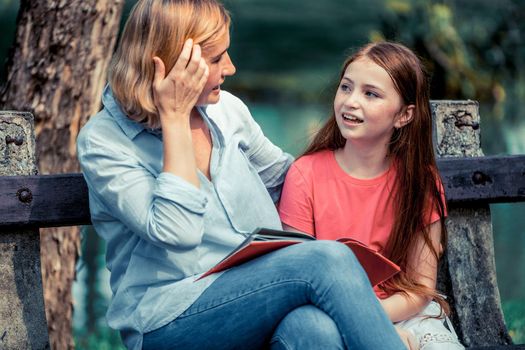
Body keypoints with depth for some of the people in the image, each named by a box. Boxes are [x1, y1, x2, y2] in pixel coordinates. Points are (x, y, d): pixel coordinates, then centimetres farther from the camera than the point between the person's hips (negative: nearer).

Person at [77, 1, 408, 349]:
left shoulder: (226, 108, 11)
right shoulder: (104, 141, -6)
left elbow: (284, 177, 27)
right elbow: (176, 232, -20)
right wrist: (175, 117, -16)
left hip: (260, 290, 5)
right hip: (170, 319, -5)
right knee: (326, 260, -28)